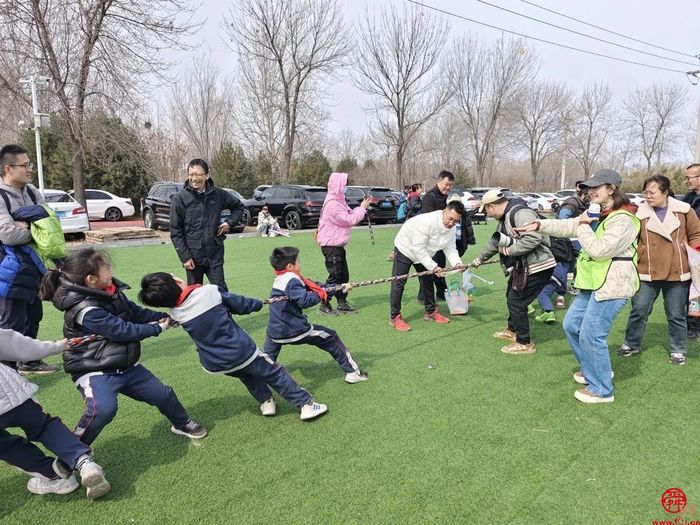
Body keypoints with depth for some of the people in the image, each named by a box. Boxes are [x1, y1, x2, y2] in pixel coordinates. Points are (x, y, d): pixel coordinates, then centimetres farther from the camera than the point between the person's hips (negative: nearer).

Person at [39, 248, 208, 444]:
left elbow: (137, 313, 9)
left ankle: (181, 423, 43)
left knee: (163, 394, 15)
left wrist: (165, 317, -3)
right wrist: (158, 328, -11)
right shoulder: (86, 310, -27)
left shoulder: (112, 292, -1)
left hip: (125, 366, 8)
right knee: (103, 409, -35)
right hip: (95, 372, -8)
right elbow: (124, 331, -24)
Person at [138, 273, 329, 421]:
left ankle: (266, 402, 30)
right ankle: (306, 404, 20)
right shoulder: (210, 291, -21)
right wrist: (258, 303, 13)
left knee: (247, 373, 35)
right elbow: (241, 305, -6)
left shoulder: (175, 314, -9)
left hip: (214, 363, 4)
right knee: (275, 373, 14)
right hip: (240, 351, -4)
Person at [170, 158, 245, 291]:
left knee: (221, 290, 2)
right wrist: (185, 257, -10)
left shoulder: (218, 194, 1)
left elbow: (238, 206, 18)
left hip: (215, 254, 1)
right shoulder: (180, 198, -5)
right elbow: (175, 232, -5)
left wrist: (230, 223, 1)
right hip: (193, 256, -1)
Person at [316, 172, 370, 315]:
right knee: (334, 276, -4)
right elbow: (349, 220, -20)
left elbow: (349, 216, 16)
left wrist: (362, 207, 4)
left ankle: (342, 304, 21)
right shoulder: (332, 204, -20)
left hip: (337, 245, 10)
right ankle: (324, 305, 6)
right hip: (331, 245, -10)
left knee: (343, 275, 13)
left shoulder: (338, 201, 14)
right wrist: (362, 208, -9)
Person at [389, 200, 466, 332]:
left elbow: (450, 248, -11)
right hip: (405, 249, -7)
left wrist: (457, 263, -31)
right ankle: (395, 317, 0)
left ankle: (431, 311, 28)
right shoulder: (427, 221, -37)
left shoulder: (451, 228, -12)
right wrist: (433, 267, -37)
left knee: (428, 281, 13)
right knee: (398, 283, -7)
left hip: (424, 253, 8)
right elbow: (418, 248, -36)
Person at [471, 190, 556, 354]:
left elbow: (534, 238, -34)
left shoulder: (520, 213, -23)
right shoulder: (504, 219, 11)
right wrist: (479, 260, 35)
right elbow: (494, 242, 25)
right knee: (511, 296, 22)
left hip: (538, 267, -10)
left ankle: (524, 343, 11)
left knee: (516, 301, -4)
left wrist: (508, 249, -21)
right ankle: (513, 330, 42)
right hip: (522, 266, 10)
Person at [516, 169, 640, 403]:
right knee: (571, 325, 14)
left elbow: (598, 250, -24)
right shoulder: (597, 214, 12)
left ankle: (601, 390, 9)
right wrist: (539, 225, -2)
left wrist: (584, 225, -14)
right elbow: (568, 226, 10)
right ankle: (593, 368, 34)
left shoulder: (622, 220, -17)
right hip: (594, 283, 10)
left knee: (591, 335, -7)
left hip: (612, 285, -10)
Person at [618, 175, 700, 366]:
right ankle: (631, 344, 25)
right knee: (639, 311, 6)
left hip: (677, 273, 0)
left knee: (676, 315, 11)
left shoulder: (683, 211, 0)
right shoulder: (640, 213, -2)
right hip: (646, 273, 0)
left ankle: (678, 350, 28)